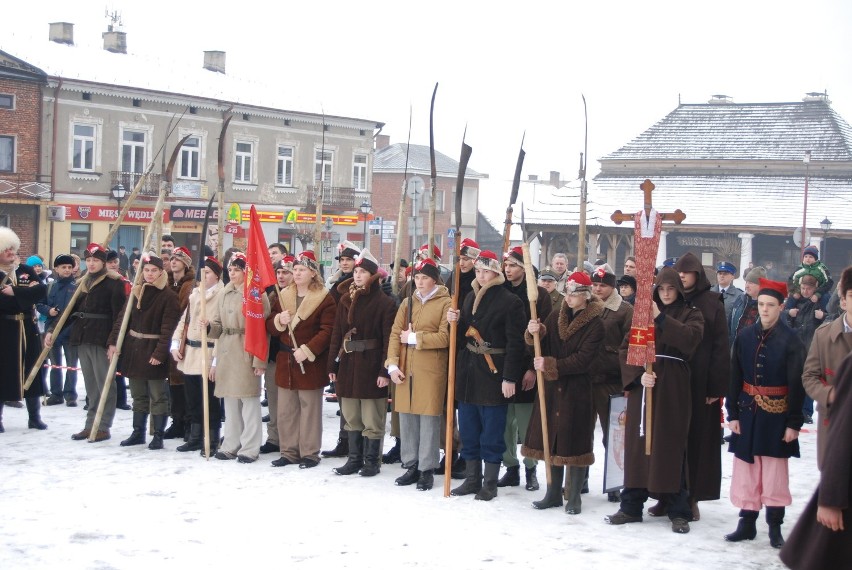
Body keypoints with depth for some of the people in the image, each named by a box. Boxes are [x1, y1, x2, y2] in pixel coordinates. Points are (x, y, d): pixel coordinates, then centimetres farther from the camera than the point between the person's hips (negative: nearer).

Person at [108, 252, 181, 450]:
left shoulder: (168, 296, -9)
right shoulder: (136, 292, 9)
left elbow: (168, 328, -14)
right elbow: (122, 318, 8)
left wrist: (160, 352, -20)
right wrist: (113, 342, -1)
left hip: (153, 350, -6)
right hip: (133, 348, 6)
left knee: (157, 396, -1)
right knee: (138, 395, 14)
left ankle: (158, 435, 5)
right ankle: (138, 433, 22)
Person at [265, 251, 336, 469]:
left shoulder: (325, 299, -6)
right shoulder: (282, 296, 12)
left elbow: (327, 331, -13)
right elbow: (269, 327, 13)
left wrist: (307, 350, -20)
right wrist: (279, 321, -9)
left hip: (311, 364, -5)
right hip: (285, 361, 6)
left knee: (310, 409, 1)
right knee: (285, 410, 9)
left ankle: (310, 453, 9)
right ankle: (289, 452, 19)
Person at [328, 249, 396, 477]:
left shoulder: (385, 303, -6)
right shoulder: (345, 299, 11)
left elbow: (388, 339, -11)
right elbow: (337, 334, 11)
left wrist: (385, 371, -16)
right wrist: (332, 365, 6)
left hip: (371, 366, -6)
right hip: (347, 364, 6)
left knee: (372, 419, 1)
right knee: (351, 417, 12)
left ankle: (372, 461, 11)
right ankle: (354, 459, 21)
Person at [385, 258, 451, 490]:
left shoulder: (445, 303, -1)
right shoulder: (407, 302, 14)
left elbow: (445, 337, -12)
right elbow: (395, 334, 6)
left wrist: (414, 337, -9)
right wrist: (392, 364, -6)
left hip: (431, 370, -5)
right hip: (406, 369, 5)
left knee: (429, 418, -2)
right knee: (407, 417, 6)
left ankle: (427, 469, 6)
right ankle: (411, 466, 16)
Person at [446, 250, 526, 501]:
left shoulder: (510, 302, -10)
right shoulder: (470, 298, 13)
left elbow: (515, 343, -13)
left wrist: (510, 378, -17)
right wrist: (456, 321, -3)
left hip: (494, 375, -7)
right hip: (468, 374, 7)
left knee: (492, 432, 0)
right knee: (468, 431, 12)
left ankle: (490, 483, 10)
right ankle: (472, 479, 22)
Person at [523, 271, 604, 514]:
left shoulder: (595, 324, -7)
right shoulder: (556, 316, 9)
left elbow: (583, 360, -16)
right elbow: (544, 346, 4)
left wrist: (550, 365, -21)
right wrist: (535, 333, -17)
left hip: (577, 391, -5)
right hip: (552, 388, 5)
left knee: (574, 443, 0)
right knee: (552, 440, 9)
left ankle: (574, 497, 12)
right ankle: (553, 494, 19)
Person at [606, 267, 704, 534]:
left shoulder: (691, 314, 5)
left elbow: (690, 339, -17)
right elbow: (625, 349, 5)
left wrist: (661, 318, -22)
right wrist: (638, 374, -11)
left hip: (673, 389, -3)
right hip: (641, 384, 3)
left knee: (671, 445, -3)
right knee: (638, 442, 4)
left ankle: (679, 511, 3)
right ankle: (631, 506, 11)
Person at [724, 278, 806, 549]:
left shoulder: (791, 341, -8)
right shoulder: (744, 337, 3)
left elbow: (796, 385, -8)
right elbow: (734, 377, 5)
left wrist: (794, 423, -10)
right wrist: (732, 413, 2)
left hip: (776, 416, -3)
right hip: (748, 412, 3)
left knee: (774, 471, 4)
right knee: (746, 469, 7)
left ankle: (775, 527, 15)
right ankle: (747, 523, 17)